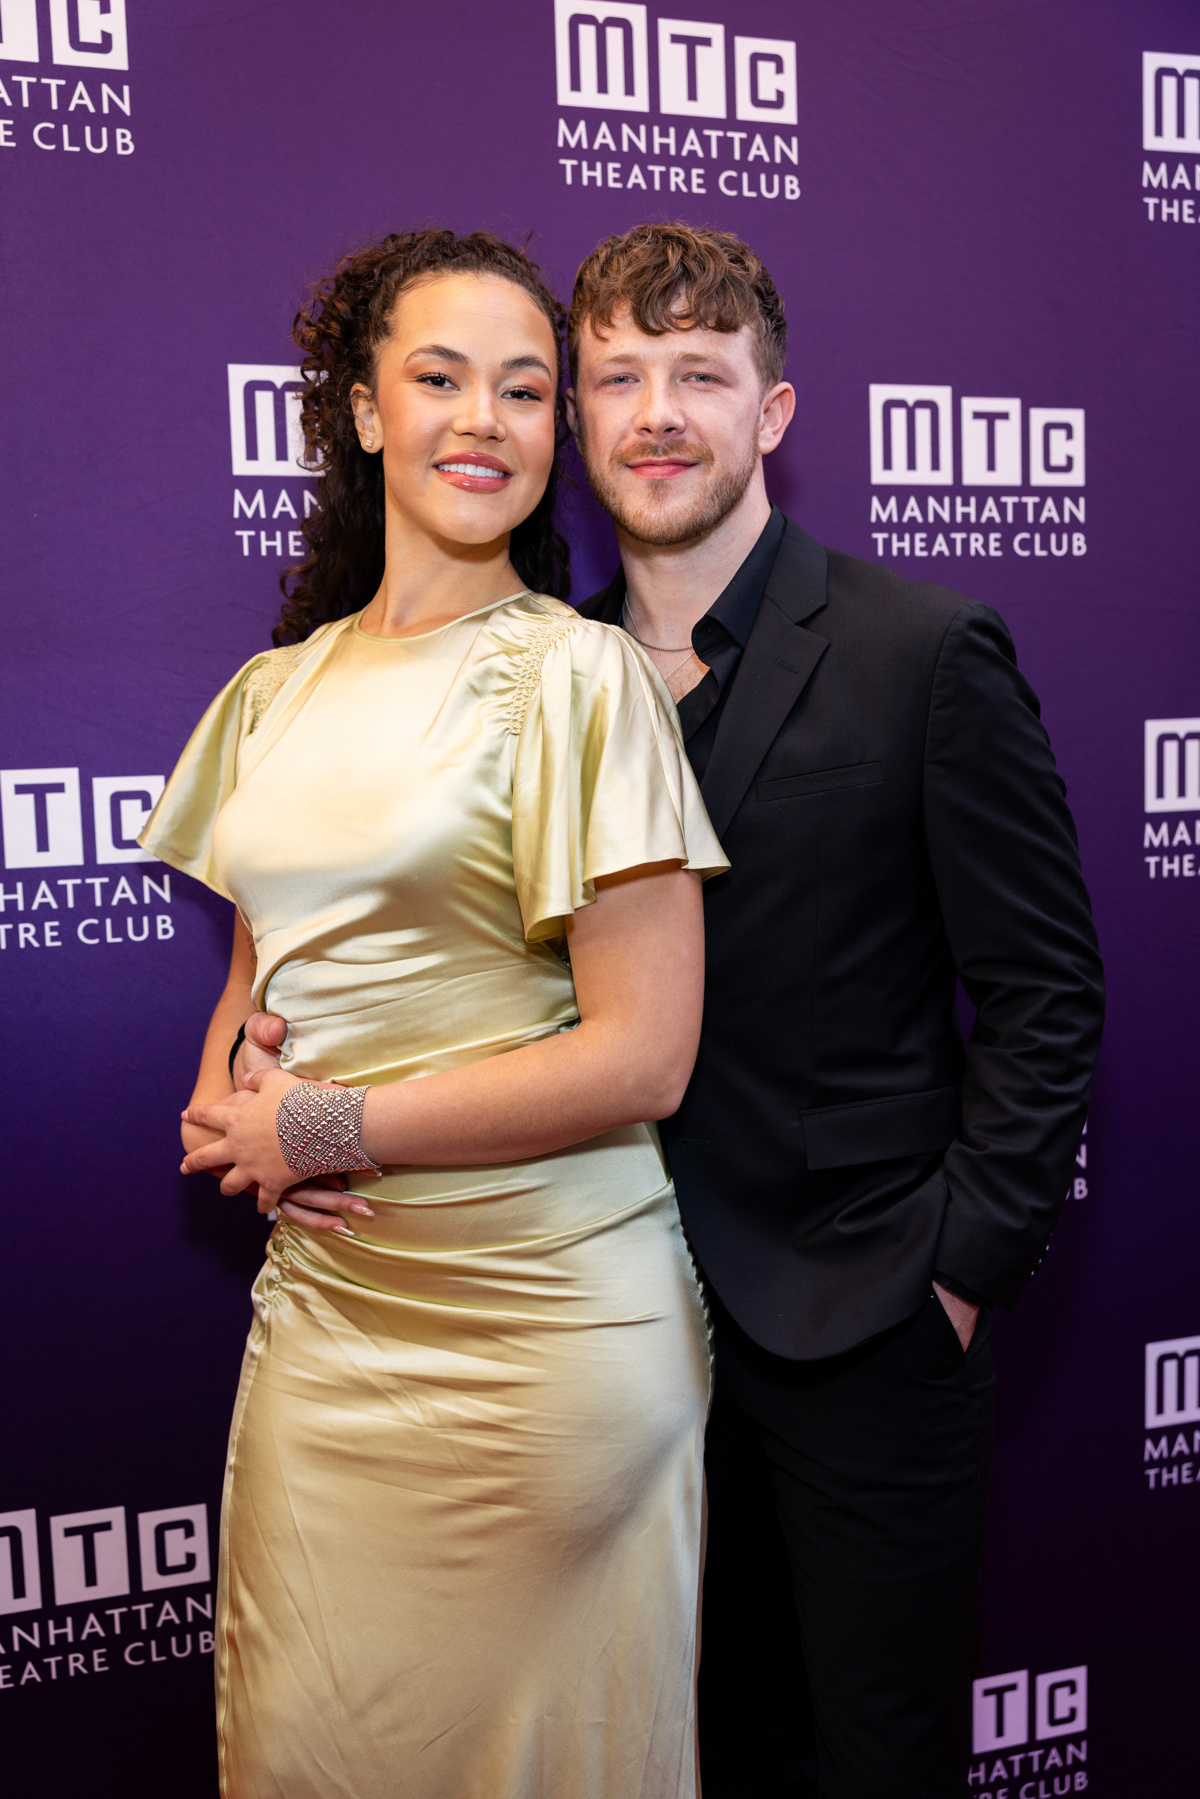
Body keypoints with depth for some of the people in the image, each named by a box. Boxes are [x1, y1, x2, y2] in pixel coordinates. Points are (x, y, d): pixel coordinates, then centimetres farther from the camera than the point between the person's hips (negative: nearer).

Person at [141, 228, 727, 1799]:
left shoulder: (579, 677, -10)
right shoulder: (280, 686, 9)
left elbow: (641, 1057, -14)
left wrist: (324, 1126, -11)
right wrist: (224, 1100, -3)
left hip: (536, 1326, -5)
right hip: (320, 1303, 5)